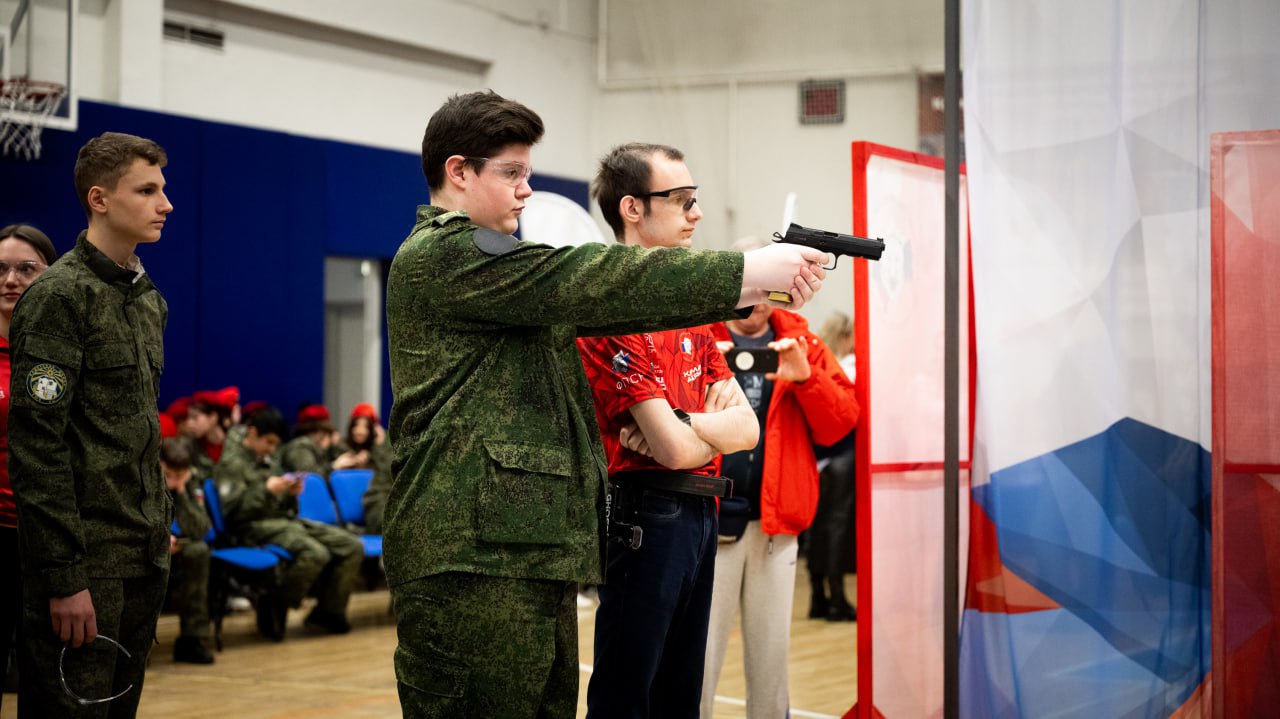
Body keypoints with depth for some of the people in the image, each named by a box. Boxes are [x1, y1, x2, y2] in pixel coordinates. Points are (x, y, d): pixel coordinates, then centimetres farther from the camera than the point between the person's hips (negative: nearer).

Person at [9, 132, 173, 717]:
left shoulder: (148, 298, 15)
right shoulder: (60, 297, -11)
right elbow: (35, 445, -17)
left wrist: (160, 530, 14)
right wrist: (64, 575, -20)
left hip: (143, 558, 8)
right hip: (87, 559, -8)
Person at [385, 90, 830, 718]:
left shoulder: (485, 262, 25)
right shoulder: (438, 256, -7)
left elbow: (587, 304, 15)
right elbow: (592, 282, -14)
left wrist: (760, 286, 4)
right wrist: (750, 272, -11)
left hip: (530, 549, 10)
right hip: (473, 555, -10)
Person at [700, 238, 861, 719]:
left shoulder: (801, 345, 12)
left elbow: (842, 423, 6)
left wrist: (805, 378, -10)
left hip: (777, 521, 3)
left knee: (771, 652, 9)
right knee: (700, 653, -3)